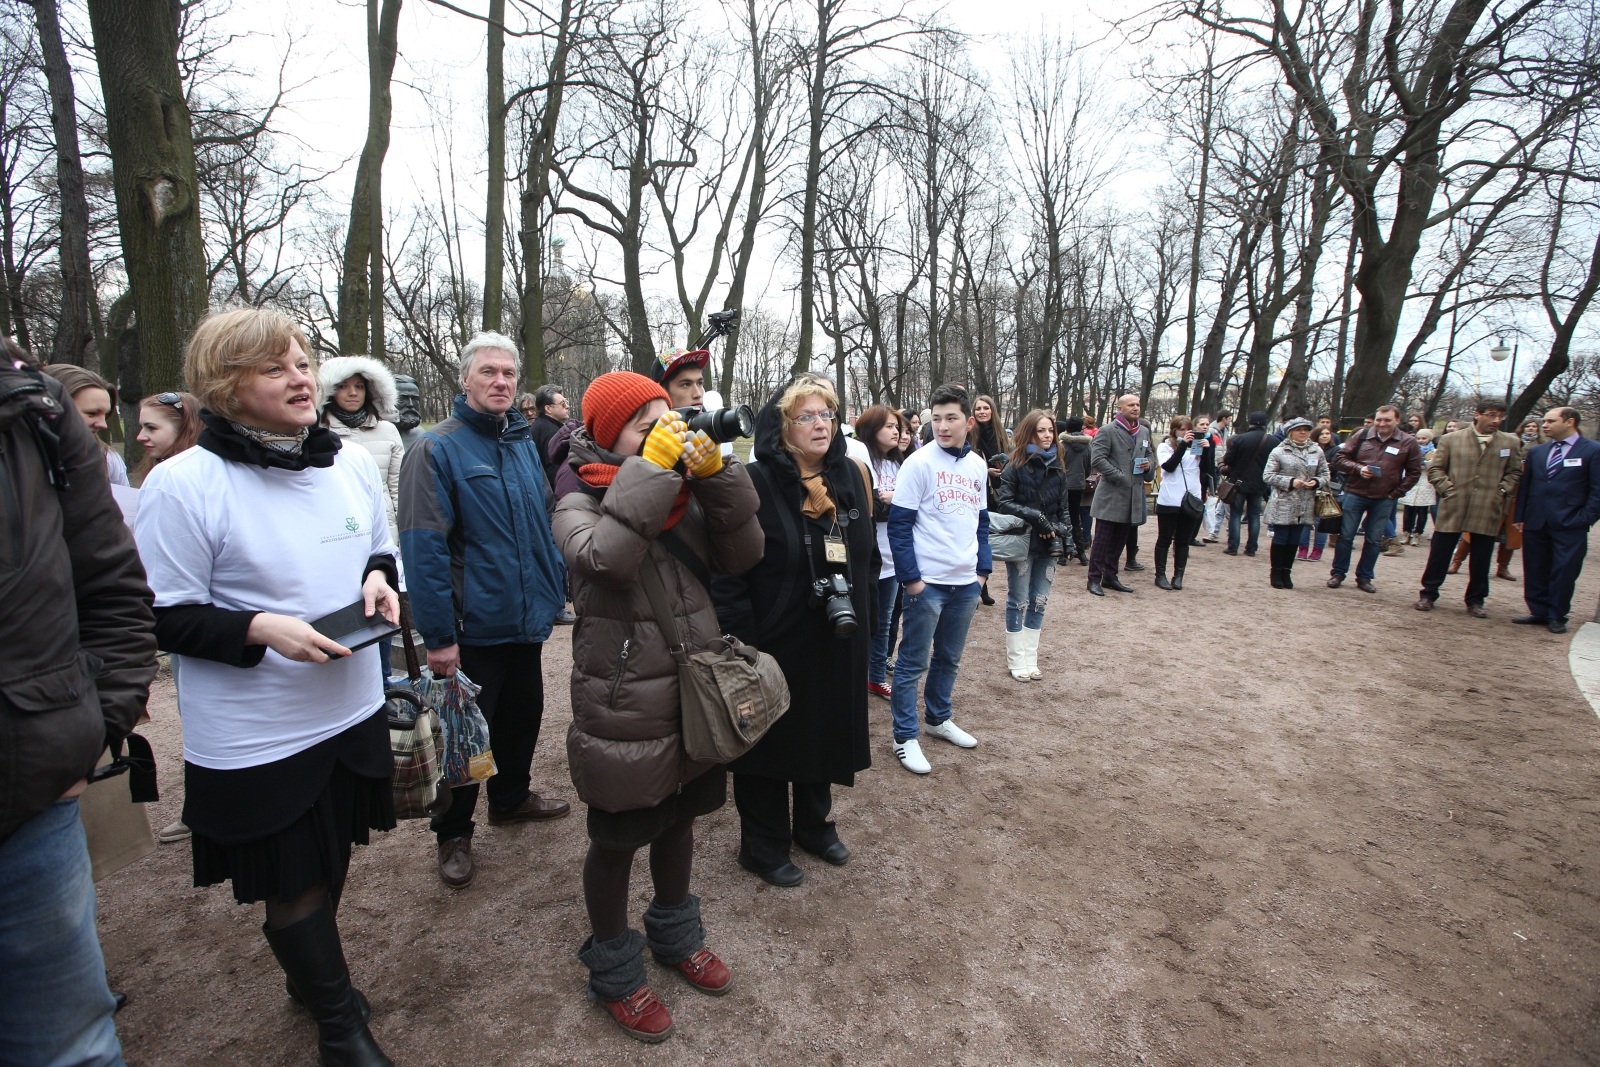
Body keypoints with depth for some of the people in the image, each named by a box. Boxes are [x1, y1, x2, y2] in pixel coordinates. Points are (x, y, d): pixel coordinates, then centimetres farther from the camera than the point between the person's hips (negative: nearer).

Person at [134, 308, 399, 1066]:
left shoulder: (351, 463, 0)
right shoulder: (182, 484, -16)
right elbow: (165, 618, -12)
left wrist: (379, 580, -7)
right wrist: (263, 629, -26)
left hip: (351, 709, 5)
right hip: (254, 737, -5)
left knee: (332, 857, 24)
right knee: (293, 882, 14)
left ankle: (308, 971, 53)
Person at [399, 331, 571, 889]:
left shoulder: (523, 443, 8)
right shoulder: (437, 448, -14)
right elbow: (424, 546, -19)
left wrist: (556, 589, 9)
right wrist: (438, 634, -21)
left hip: (526, 619, 7)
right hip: (473, 627, -7)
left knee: (523, 714, 22)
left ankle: (511, 797, 45)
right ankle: (454, 835, 29)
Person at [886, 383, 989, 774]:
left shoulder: (978, 465, 8)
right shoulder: (919, 463, -11)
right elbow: (899, 524, -13)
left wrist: (983, 566, 10)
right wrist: (910, 576, -16)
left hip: (966, 581, 6)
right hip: (927, 581, -6)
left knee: (949, 658, 19)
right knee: (913, 662, 4)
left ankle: (939, 719, 37)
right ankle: (905, 738, 16)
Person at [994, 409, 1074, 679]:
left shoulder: (1057, 466, 8)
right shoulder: (1016, 466, -7)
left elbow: (1064, 506, 12)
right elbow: (1003, 502, -13)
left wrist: (1066, 536, 3)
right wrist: (1035, 517, -18)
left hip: (1048, 544, 5)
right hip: (1022, 543, -5)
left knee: (1039, 602, 10)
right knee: (1018, 601, 4)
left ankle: (1030, 658, 20)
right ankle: (1016, 661, 14)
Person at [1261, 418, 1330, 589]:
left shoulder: (1317, 451, 8)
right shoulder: (1279, 451, -4)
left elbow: (1325, 475, 12)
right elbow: (1267, 475, -7)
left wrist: (1317, 482, -10)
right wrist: (1290, 482, -17)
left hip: (1305, 506, 4)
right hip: (1283, 504, -4)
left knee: (1295, 541, 9)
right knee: (1280, 539, 3)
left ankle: (1286, 572, 20)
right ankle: (1276, 572, 14)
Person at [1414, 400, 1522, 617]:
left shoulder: (1511, 443, 8)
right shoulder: (1451, 439, 3)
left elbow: (1515, 472, 14)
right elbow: (1435, 469, 5)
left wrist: (1502, 491, 0)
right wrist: (1447, 489, -6)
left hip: (1488, 510, 2)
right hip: (1453, 508, -2)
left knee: (1481, 559, 7)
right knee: (1439, 554, 2)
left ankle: (1475, 601, 19)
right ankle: (1428, 595, 13)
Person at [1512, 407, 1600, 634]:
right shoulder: (1536, 452, 12)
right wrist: (1520, 516, 7)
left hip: (1570, 525, -4)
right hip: (1535, 522, 4)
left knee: (1563, 572, 1)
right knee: (1535, 571, 8)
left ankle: (1557, 617, 13)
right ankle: (1539, 612, 18)